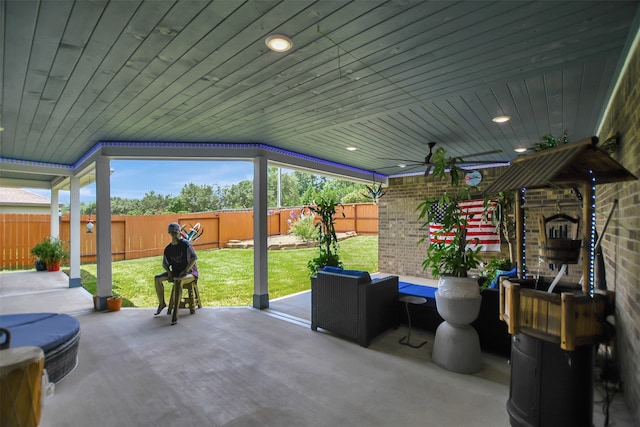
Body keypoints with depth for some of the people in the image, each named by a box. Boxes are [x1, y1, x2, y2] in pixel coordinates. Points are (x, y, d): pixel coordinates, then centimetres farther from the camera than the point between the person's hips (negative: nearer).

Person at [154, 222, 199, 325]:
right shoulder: (168, 249, 5)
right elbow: (164, 264, 15)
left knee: (178, 281, -36)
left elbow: (194, 258, -20)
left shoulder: (185, 244, -13)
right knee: (157, 278, -11)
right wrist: (169, 272, -5)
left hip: (190, 272, -7)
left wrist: (185, 271, -22)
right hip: (175, 272, 7)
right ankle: (161, 303, 9)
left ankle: (175, 312, -33)